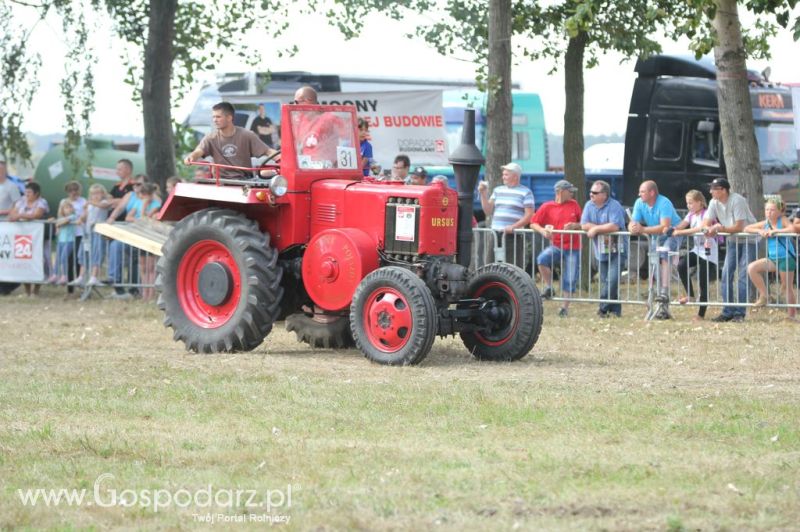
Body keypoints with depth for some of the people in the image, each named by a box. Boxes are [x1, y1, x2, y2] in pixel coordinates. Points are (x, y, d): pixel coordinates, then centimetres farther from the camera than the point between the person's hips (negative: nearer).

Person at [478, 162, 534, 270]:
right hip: (496, 234, 5)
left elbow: (529, 215, -5)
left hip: (514, 235, -5)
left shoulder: (526, 192, 2)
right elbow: (488, 211, 14)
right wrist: (483, 194, 3)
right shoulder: (498, 190, 17)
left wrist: (513, 227, -17)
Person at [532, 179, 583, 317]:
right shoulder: (547, 207, 0)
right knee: (542, 259, -30)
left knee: (570, 279, -2)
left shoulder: (574, 205, 6)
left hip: (572, 248, 1)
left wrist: (575, 226, -10)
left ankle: (565, 306, 12)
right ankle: (549, 289, -12)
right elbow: (533, 223, 2)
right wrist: (542, 231, -17)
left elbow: (583, 224, 12)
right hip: (556, 246, -1)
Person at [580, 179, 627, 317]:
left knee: (612, 279, -17)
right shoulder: (589, 205, 5)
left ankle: (604, 308, -11)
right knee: (605, 281, 7)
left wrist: (596, 229, -16)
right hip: (601, 251, 6)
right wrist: (605, 228, -15)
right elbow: (584, 225, -5)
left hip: (616, 250, -6)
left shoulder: (614, 206, -14)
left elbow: (615, 226, -26)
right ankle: (615, 310, 14)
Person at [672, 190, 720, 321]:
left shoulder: (706, 214, -12)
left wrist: (680, 232, -33)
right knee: (681, 265, -20)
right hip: (697, 249, 7)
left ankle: (701, 314, 6)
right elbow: (680, 226, 1)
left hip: (708, 252, -7)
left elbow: (700, 228, -29)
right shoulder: (691, 215, 11)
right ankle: (690, 294, -5)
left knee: (703, 283, -3)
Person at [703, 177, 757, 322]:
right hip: (733, 241, 7)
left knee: (743, 276, -12)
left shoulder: (737, 200, -23)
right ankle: (728, 312, 7)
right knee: (726, 275, 2)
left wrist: (720, 228, -27)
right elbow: (706, 223, -1)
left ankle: (739, 312, -11)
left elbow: (738, 227, -25)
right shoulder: (714, 202, -3)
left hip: (748, 240, -7)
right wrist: (710, 230, -24)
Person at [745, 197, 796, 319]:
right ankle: (764, 296, -5)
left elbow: (792, 229, -27)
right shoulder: (765, 224, 5)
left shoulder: (783, 220, -8)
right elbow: (746, 229, 7)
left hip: (786, 258, -5)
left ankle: (792, 315, 15)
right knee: (752, 268, -15)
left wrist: (775, 231, -24)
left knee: (788, 287, 3)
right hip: (772, 259, 5)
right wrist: (759, 231, -11)